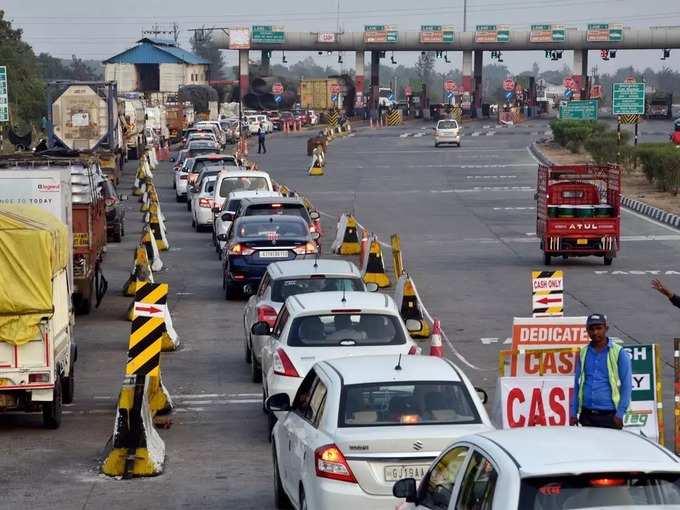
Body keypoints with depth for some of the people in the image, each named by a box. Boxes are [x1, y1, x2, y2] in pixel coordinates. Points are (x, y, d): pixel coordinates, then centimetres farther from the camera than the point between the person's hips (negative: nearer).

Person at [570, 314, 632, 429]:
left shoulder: (618, 352, -1)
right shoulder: (583, 353, 11)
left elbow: (627, 386, -3)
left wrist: (620, 414, -10)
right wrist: (573, 413, 8)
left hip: (609, 415, -4)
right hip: (586, 415, 4)